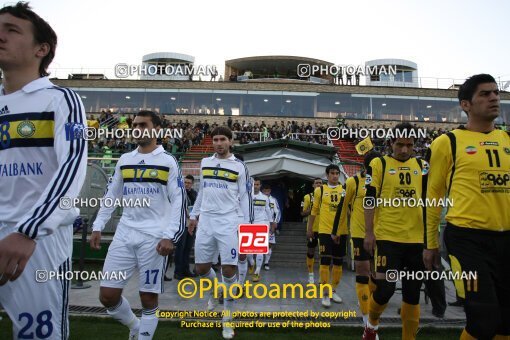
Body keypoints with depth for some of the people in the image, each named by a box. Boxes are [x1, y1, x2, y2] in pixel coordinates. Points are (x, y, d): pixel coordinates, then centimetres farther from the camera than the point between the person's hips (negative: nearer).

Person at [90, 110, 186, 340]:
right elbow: (111, 196, 18)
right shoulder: (124, 160, 12)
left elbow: (178, 201, -6)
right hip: (125, 234, 5)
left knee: (148, 298, 3)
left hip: (154, 237, -4)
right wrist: (97, 227, 11)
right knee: (107, 296, 4)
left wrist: (170, 236, -14)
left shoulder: (168, 161, -2)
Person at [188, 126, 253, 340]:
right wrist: (194, 215, 21)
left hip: (228, 222, -4)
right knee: (201, 268, 7)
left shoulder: (239, 166, -1)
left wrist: (248, 224, -6)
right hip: (206, 221, 4)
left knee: (228, 269, -6)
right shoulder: (205, 163, 11)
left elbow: (245, 197, 0)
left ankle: (227, 319, 10)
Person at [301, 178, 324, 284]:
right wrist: (312, 209, -16)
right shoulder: (308, 197, 1)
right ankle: (311, 274, 19)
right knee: (311, 251, 6)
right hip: (312, 228, -1)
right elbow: (303, 213, 0)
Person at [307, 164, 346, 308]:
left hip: (341, 231, 3)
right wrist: (309, 228, 7)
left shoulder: (345, 190, 6)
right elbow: (314, 210, 7)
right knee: (325, 261, -5)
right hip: (325, 230, -2)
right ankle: (325, 294, 3)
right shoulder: (320, 190, 2)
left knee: (338, 262, 9)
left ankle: (333, 291, 24)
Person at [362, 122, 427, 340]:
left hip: (416, 238, 4)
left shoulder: (422, 166, 11)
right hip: (387, 236, -4)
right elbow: (369, 200, -4)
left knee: (412, 292, 9)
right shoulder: (379, 164, 0)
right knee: (385, 287, -8)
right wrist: (369, 233, -9)